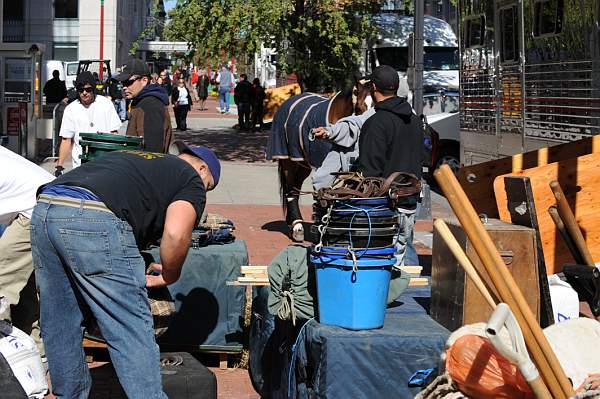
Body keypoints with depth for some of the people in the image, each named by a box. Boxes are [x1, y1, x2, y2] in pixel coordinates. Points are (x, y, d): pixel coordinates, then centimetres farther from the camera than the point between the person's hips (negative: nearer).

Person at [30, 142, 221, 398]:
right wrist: (169, 276, 14)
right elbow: (175, 235, -3)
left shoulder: (133, 157, 36)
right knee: (132, 332, 0)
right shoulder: (192, 178, 15)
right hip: (94, 222, -8)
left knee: (59, 324, 21)